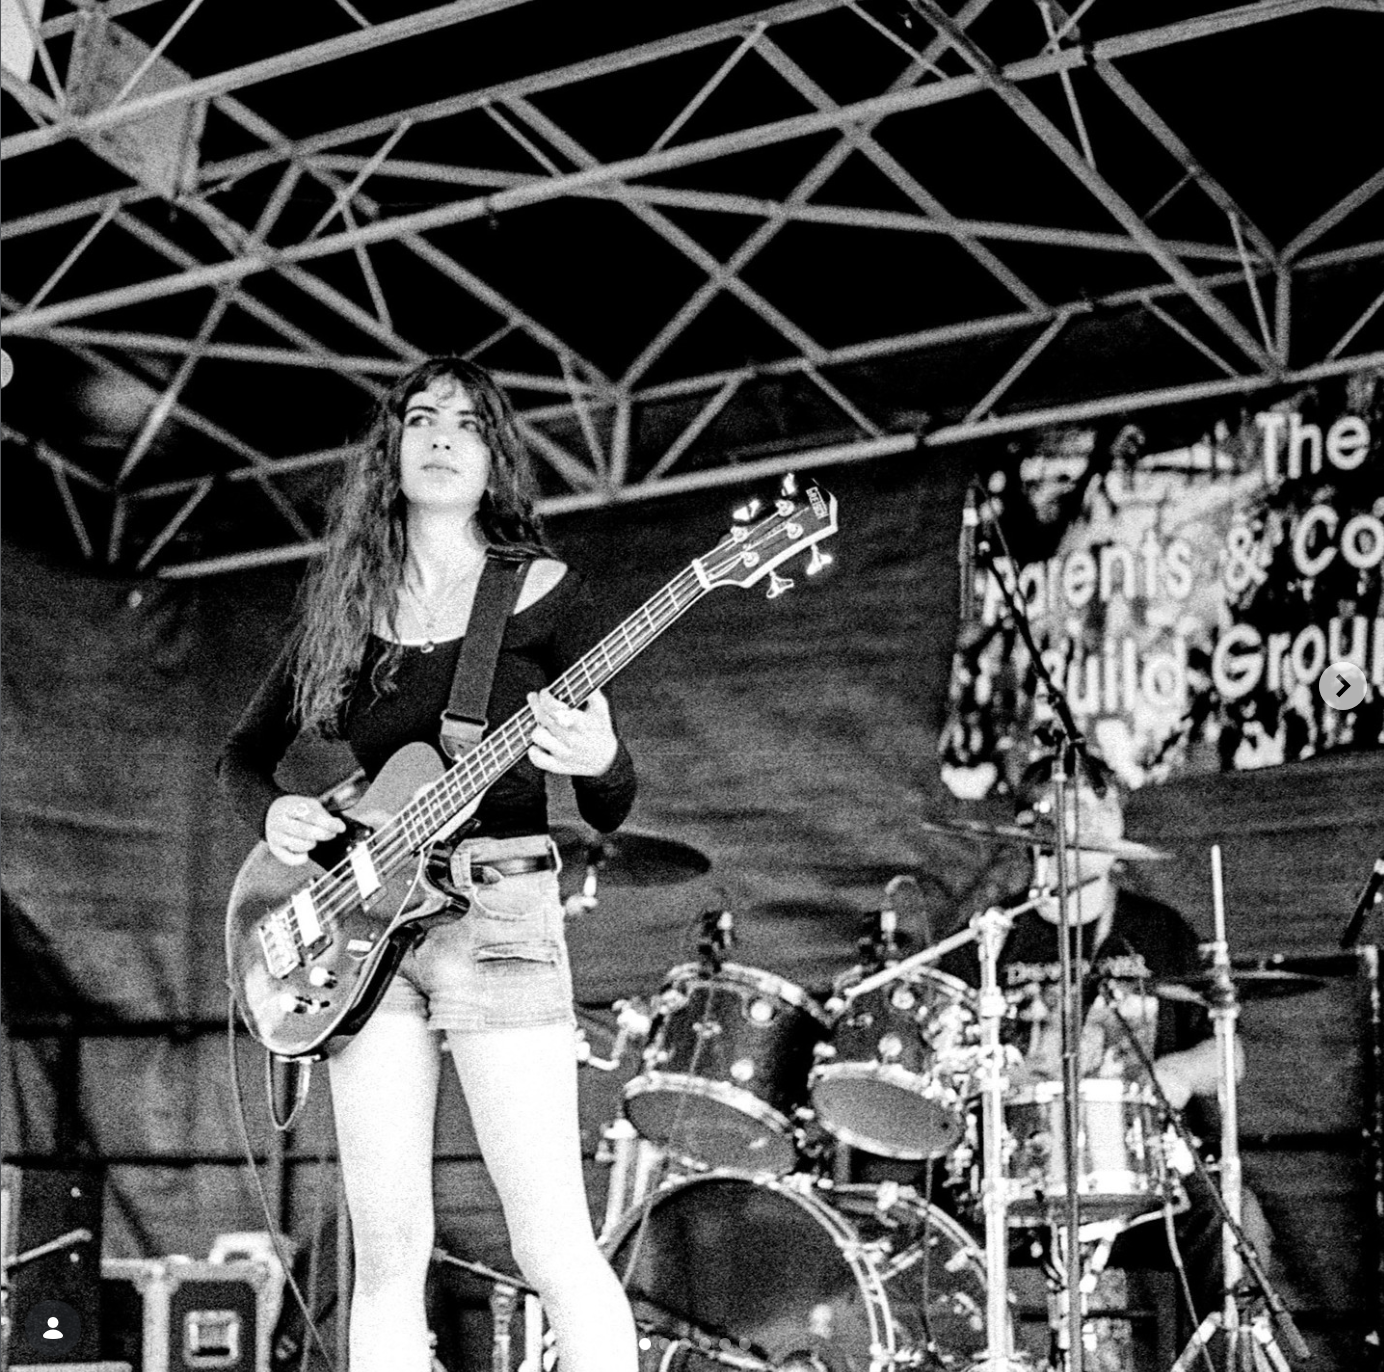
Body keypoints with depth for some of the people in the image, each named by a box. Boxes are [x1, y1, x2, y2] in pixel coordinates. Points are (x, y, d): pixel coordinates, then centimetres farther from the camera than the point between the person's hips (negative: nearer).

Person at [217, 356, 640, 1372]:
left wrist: (599, 762, -22)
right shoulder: (340, 603, 13)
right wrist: (274, 811, 1)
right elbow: (243, 754, 23)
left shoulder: (541, 594, 3)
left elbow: (611, 811, 1)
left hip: (498, 916, -4)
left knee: (556, 1251, -12)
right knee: (386, 1257, 1)